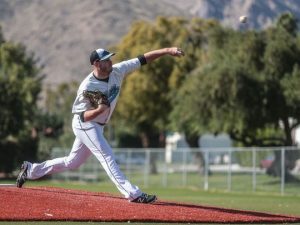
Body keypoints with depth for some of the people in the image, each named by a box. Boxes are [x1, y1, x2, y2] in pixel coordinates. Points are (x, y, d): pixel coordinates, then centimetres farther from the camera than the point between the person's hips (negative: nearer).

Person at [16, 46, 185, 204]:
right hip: (84, 125, -8)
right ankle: (133, 194, -23)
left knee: (72, 163, 16)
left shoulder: (117, 71, -8)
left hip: (97, 126, 8)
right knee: (107, 156, -17)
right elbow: (83, 116, -18)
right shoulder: (87, 87, -23)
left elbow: (143, 59, -9)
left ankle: (31, 170, 29)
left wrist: (167, 51, -16)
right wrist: (99, 110, -38)